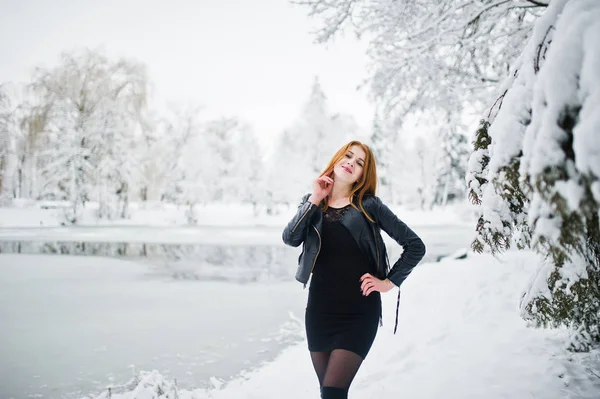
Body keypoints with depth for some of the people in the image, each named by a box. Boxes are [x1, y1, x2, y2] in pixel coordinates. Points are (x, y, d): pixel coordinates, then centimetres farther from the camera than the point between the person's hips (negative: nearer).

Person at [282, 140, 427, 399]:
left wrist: (389, 281, -5)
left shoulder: (369, 205, -3)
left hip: (360, 312, -3)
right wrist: (315, 200, -12)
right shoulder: (311, 203, 7)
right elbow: (290, 239, -10)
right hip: (319, 310, 4)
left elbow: (415, 245, -2)